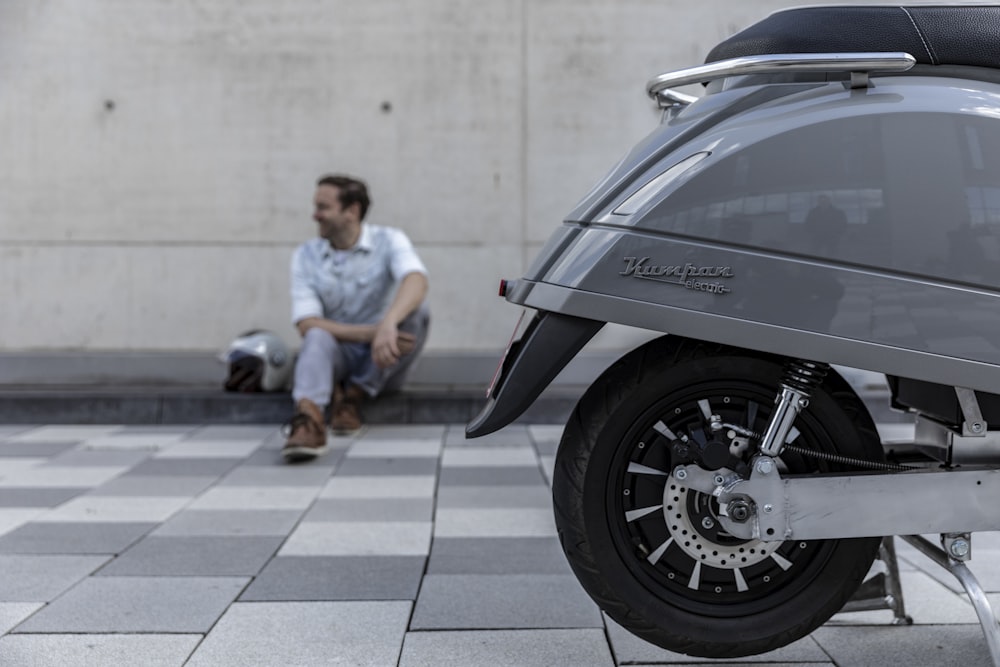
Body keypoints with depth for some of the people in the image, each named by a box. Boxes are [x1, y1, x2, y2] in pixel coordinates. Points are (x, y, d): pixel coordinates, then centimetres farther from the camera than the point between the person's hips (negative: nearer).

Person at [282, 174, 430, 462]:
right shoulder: (306, 255, -2)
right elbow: (307, 324, -12)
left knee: (415, 312, -28)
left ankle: (354, 395, -16)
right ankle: (309, 419, -59)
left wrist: (387, 324, -51)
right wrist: (368, 333, -29)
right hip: (337, 353, 1)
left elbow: (416, 280, -30)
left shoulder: (388, 240, -8)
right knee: (317, 337, -32)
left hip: (383, 363, 0)